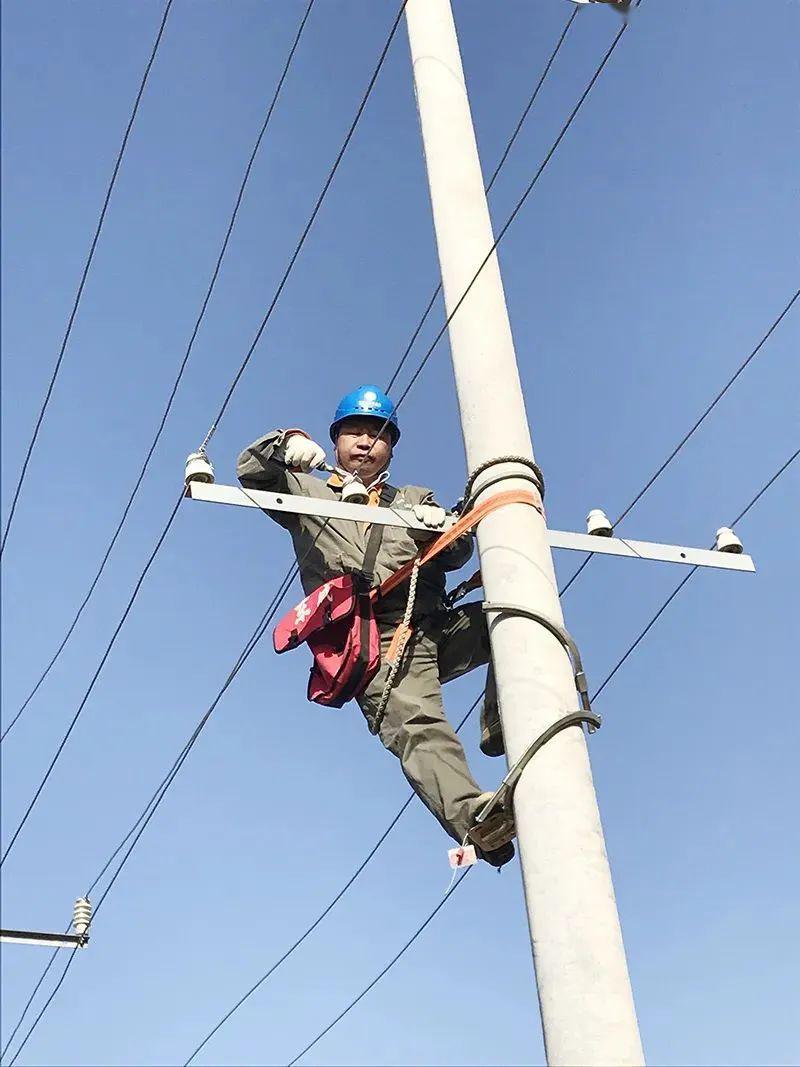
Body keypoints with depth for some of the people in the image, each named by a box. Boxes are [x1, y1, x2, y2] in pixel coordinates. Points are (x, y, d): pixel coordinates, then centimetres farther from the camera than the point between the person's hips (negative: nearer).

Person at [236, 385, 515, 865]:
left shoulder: (415, 500, 33)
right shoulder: (308, 493, 27)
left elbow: (458, 554, 16)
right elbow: (251, 470, 9)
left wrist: (441, 527, -9)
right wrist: (289, 442, -13)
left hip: (436, 628, 4)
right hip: (374, 641, -4)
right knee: (417, 726, -31)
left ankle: (501, 727, -17)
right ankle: (472, 817, -53)